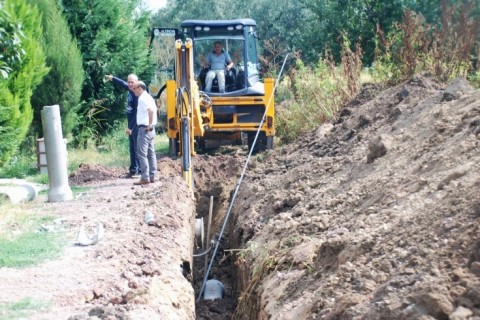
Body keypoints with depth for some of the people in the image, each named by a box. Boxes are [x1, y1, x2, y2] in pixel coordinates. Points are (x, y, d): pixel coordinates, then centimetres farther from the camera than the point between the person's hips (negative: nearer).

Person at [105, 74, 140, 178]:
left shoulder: (137, 95, -18)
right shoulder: (130, 90, 6)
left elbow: (137, 113, -21)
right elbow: (123, 83, 29)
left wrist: (130, 127, -20)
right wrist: (112, 78, 41)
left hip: (136, 125, -9)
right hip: (131, 125, 9)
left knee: (137, 148, -5)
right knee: (132, 148, 12)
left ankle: (137, 170, -1)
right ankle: (133, 169, 18)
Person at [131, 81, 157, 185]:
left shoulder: (143, 98, -15)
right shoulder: (148, 97, 16)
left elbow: (151, 110, -28)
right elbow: (153, 110, 21)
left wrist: (150, 124, -22)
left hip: (144, 128, -10)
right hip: (150, 129, 10)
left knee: (142, 153, -8)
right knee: (150, 153, 10)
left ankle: (145, 177, -10)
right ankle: (151, 176, 14)